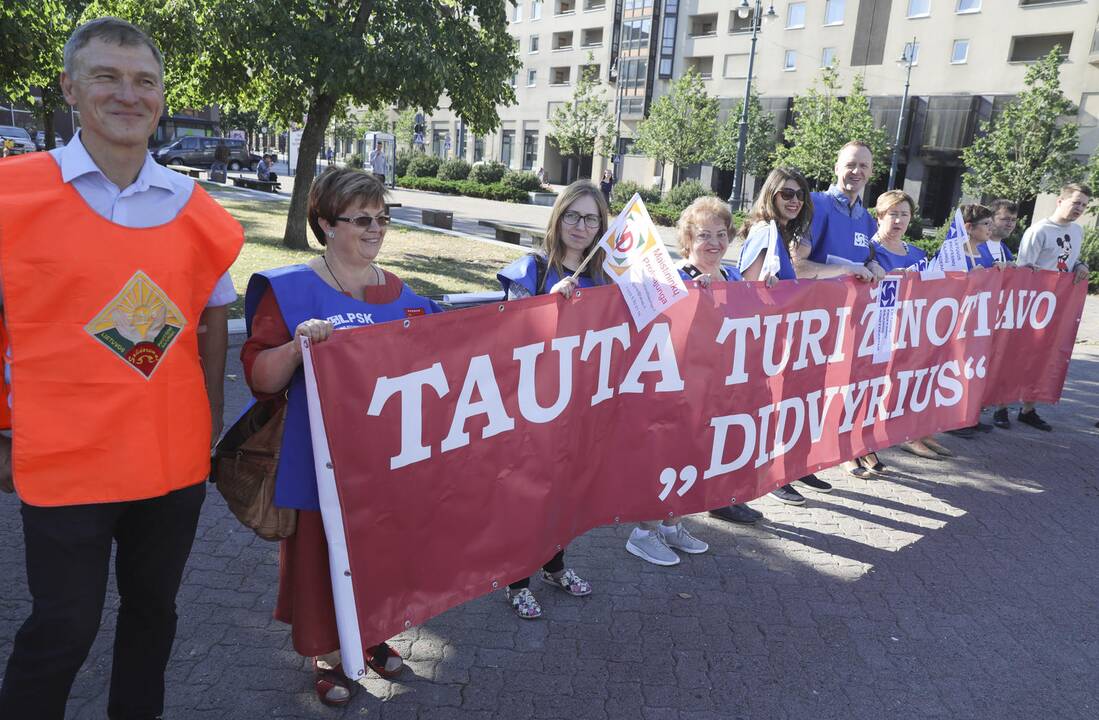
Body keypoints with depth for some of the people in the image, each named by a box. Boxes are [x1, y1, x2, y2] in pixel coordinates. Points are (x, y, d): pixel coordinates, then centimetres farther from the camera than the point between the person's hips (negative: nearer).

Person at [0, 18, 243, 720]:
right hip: (64, 461, -3)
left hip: (176, 458, 4)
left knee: (154, 610, 19)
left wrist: (211, 418, 9)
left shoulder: (195, 208, 2)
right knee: (64, 630, 8)